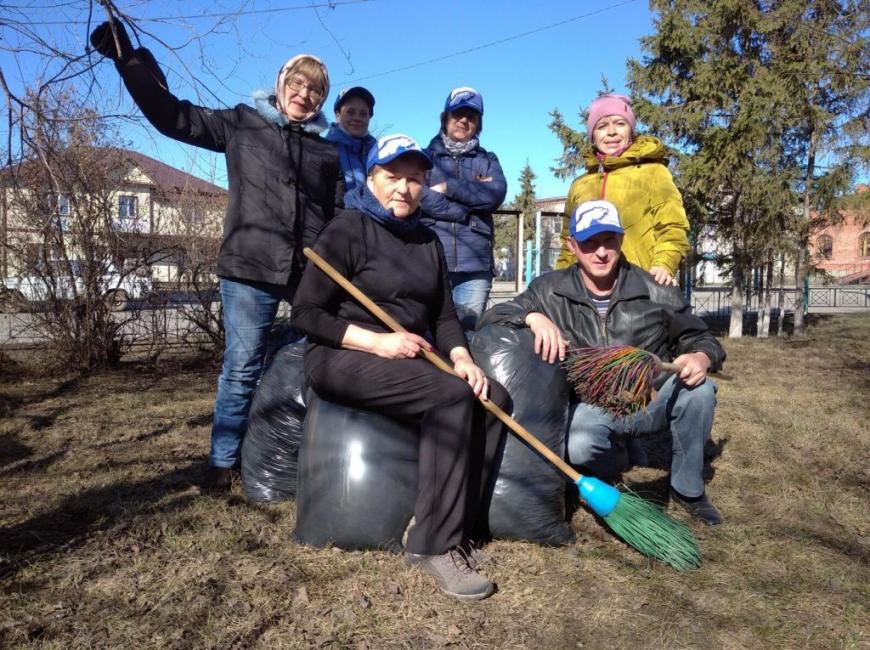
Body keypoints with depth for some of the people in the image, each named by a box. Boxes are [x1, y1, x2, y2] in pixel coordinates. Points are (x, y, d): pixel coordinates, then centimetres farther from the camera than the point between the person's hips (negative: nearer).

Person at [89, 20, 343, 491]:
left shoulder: (328, 150, 14)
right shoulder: (243, 124, 9)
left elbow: (340, 216, 14)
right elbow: (171, 115, 6)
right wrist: (127, 57, 0)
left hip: (312, 274, 2)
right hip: (250, 268, -2)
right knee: (241, 367, 3)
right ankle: (222, 460, 18)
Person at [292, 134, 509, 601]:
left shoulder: (427, 241, 14)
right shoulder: (347, 230, -6)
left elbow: (443, 315, 12)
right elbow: (306, 314, -10)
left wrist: (461, 357, -9)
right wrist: (378, 342, -20)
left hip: (409, 362, 7)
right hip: (342, 359, -7)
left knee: (493, 397, -14)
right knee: (451, 397, -28)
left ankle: (463, 527, -9)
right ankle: (434, 544, -20)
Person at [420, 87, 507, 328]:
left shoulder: (487, 160, 20)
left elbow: (496, 194, -1)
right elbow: (421, 199, -5)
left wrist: (447, 187, -3)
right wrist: (474, 194, -4)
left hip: (475, 265, 2)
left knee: (468, 331, 2)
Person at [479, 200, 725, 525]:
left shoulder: (655, 293, -6)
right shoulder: (550, 291, -5)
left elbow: (699, 338, 4)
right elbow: (489, 319, -8)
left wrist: (701, 357, -22)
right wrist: (532, 317, -29)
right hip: (589, 407, -1)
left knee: (699, 389, -27)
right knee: (579, 447, -34)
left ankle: (687, 488, -1)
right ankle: (614, 456, 9)